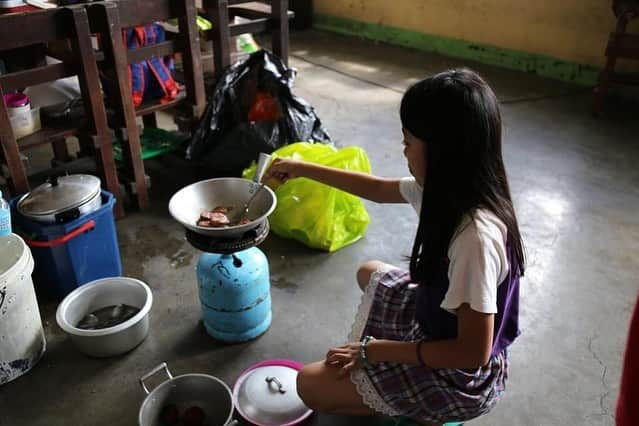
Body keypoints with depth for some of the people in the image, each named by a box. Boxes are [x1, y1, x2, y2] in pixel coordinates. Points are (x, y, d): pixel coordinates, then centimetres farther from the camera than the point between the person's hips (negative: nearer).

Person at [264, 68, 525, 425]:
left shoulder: (476, 236, -37)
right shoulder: (447, 189, -11)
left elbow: (473, 352, -30)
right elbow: (379, 189, 8)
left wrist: (373, 350, -22)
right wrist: (303, 169, 12)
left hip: (459, 377, -8)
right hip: (438, 321, 8)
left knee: (311, 384, -6)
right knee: (370, 274, 27)